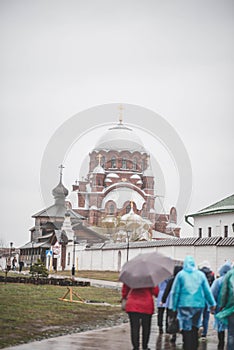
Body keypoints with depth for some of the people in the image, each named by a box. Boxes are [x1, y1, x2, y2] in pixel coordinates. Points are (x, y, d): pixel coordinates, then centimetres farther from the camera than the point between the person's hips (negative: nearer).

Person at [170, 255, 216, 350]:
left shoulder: (180, 274, -1)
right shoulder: (201, 275, 5)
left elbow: (175, 291, -2)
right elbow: (207, 291, 7)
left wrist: (174, 306, 3)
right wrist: (212, 303, 15)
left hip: (184, 305, -3)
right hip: (198, 305, 3)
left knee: (186, 329, 0)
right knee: (195, 328, 14)